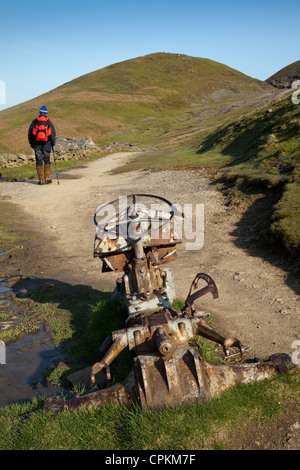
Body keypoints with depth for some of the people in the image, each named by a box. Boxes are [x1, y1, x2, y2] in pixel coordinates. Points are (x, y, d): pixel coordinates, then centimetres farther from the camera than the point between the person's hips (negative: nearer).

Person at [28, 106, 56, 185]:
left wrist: (30, 142, 13)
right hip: (47, 145, 0)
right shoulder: (49, 122, 1)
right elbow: (53, 134, 0)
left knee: (39, 162, 4)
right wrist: (53, 144, 10)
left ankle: (41, 180, 3)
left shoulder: (34, 121, 4)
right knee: (47, 161, 12)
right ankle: (47, 178, 8)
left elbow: (30, 132, 5)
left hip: (37, 145, 1)